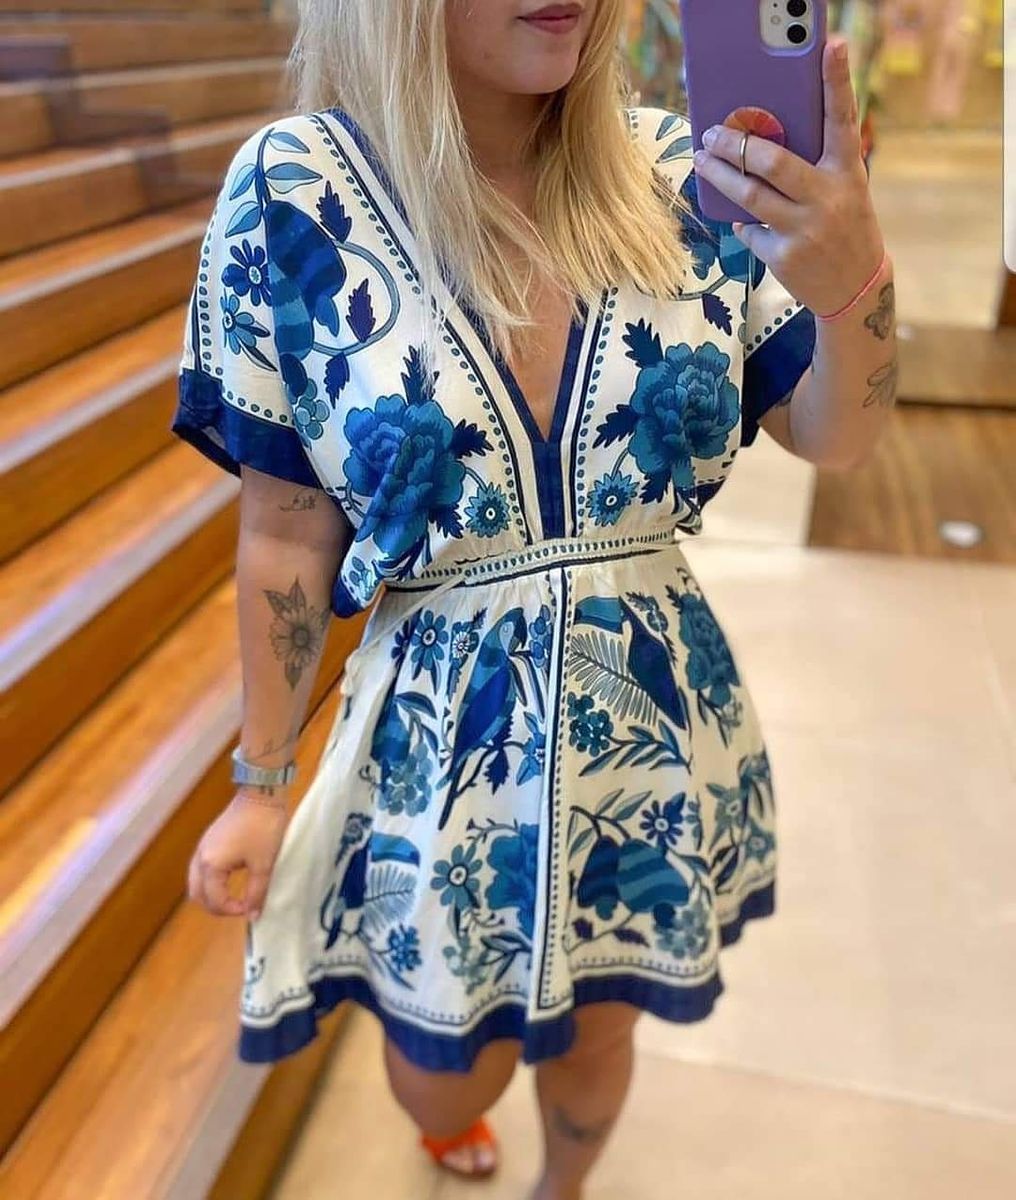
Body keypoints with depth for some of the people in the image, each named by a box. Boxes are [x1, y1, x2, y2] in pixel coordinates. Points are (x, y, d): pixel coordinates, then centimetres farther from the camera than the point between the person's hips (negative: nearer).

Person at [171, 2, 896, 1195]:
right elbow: (288, 533, -7)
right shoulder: (297, 195, -12)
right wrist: (261, 778, 1)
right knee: (447, 1086, 21)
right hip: (442, 747, -1)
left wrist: (854, 282, -23)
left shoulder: (672, 174, -6)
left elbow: (834, 436, -1)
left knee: (592, 1044, 24)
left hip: (652, 723, 2)